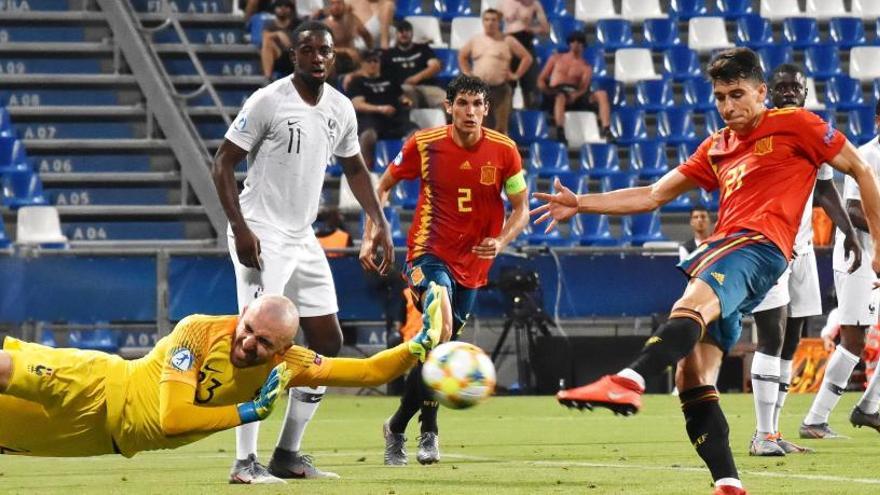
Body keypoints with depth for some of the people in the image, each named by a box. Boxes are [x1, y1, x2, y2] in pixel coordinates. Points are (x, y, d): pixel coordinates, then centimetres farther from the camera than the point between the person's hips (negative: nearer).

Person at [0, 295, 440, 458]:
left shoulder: (287, 363, -15)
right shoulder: (198, 333, -29)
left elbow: (368, 372, -15)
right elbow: (172, 419, -34)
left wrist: (416, 348, -31)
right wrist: (251, 412, -32)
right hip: (99, 389, -5)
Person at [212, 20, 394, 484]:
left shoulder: (340, 109, 6)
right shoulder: (268, 101, -13)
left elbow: (354, 168, 22)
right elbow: (223, 163, -11)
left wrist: (380, 223, 13)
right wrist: (240, 228, -20)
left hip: (303, 240, 8)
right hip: (261, 237, -8)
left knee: (328, 342, 8)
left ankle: (288, 454, 17)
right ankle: (245, 461, -11)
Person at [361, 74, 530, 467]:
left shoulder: (504, 151, -5)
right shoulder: (424, 144, -8)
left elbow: (521, 208, 3)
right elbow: (383, 186, 7)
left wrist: (501, 240, -16)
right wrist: (369, 236, -2)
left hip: (473, 263, 3)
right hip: (429, 253, -3)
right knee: (440, 330, -27)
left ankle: (398, 426, 30)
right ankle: (428, 431, -17)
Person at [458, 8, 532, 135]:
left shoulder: (508, 41, 1)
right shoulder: (475, 40, 10)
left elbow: (527, 57, 5)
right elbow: (462, 56, 25)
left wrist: (516, 75, -1)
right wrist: (467, 73, 14)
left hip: (500, 89, -3)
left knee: (500, 128, -2)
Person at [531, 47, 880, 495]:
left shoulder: (794, 125, 7)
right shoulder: (716, 148, 26)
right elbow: (653, 196, 26)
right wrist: (580, 204, 17)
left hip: (759, 244, -9)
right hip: (722, 249, 9)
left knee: (692, 304, -37)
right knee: (693, 381, -4)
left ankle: (627, 382, -62)